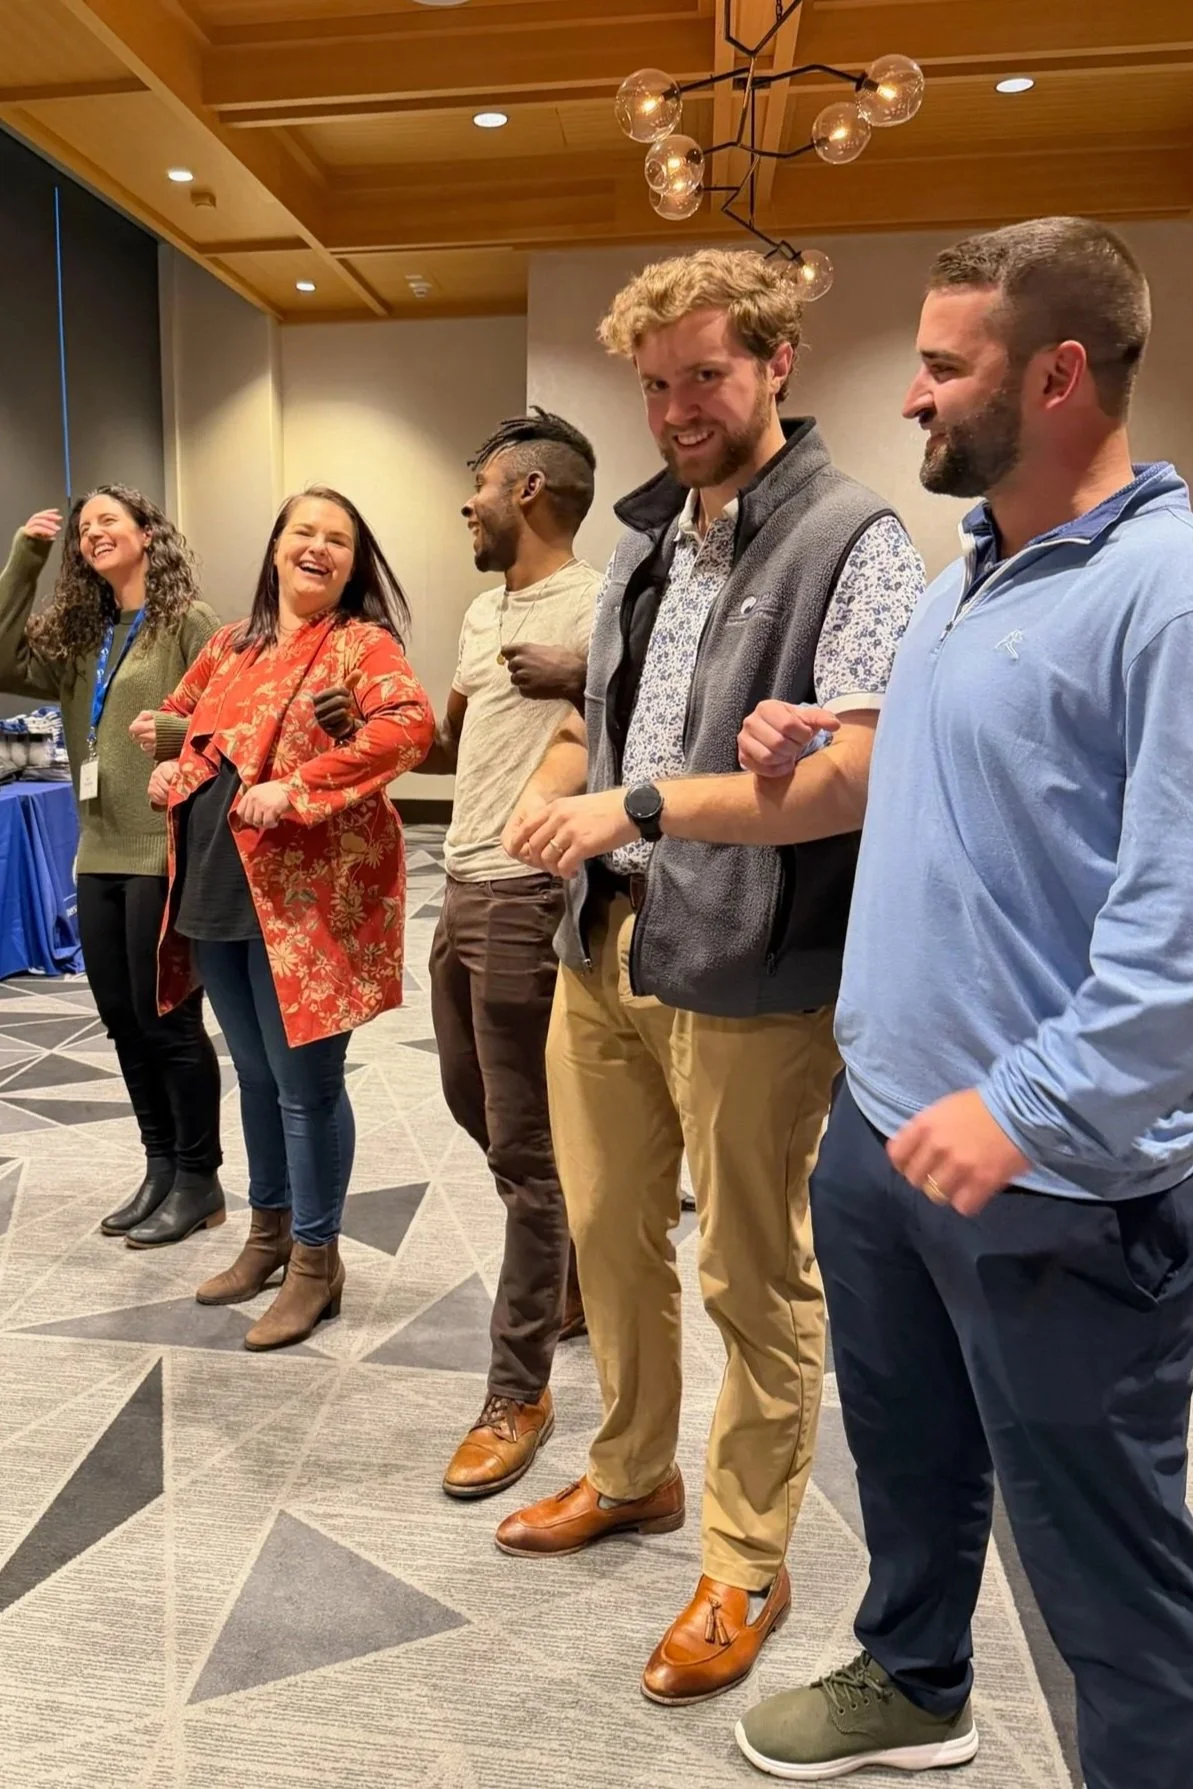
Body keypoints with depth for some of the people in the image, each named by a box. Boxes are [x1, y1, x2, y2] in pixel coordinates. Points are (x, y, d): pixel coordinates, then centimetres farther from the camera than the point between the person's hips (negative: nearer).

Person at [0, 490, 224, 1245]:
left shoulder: (190, 621, -6)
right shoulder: (78, 637, 16)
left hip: (168, 854, -7)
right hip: (101, 856, 8)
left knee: (168, 1020, 0)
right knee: (123, 1019, 13)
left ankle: (200, 1181, 16)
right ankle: (162, 1168, 28)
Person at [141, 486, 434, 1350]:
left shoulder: (361, 643, -6)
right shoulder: (231, 644, 14)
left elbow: (410, 726, -24)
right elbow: (179, 719, 30)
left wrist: (297, 787, -27)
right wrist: (177, 766, 7)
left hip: (306, 893, -7)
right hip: (217, 888, 7)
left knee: (305, 1084, 1)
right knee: (256, 1075, 19)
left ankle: (316, 1261, 18)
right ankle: (269, 1232, 37)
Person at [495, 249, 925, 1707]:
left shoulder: (852, 541, -10)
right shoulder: (645, 537, 14)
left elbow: (855, 776, -21)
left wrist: (642, 805, -27)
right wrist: (550, 784, 3)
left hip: (747, 974, -7)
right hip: (605, 946, 8)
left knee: (756, 1279, 9)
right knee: (609, 1232, 20)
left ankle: (747, 1564, 31)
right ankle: (634, 1474, 44)